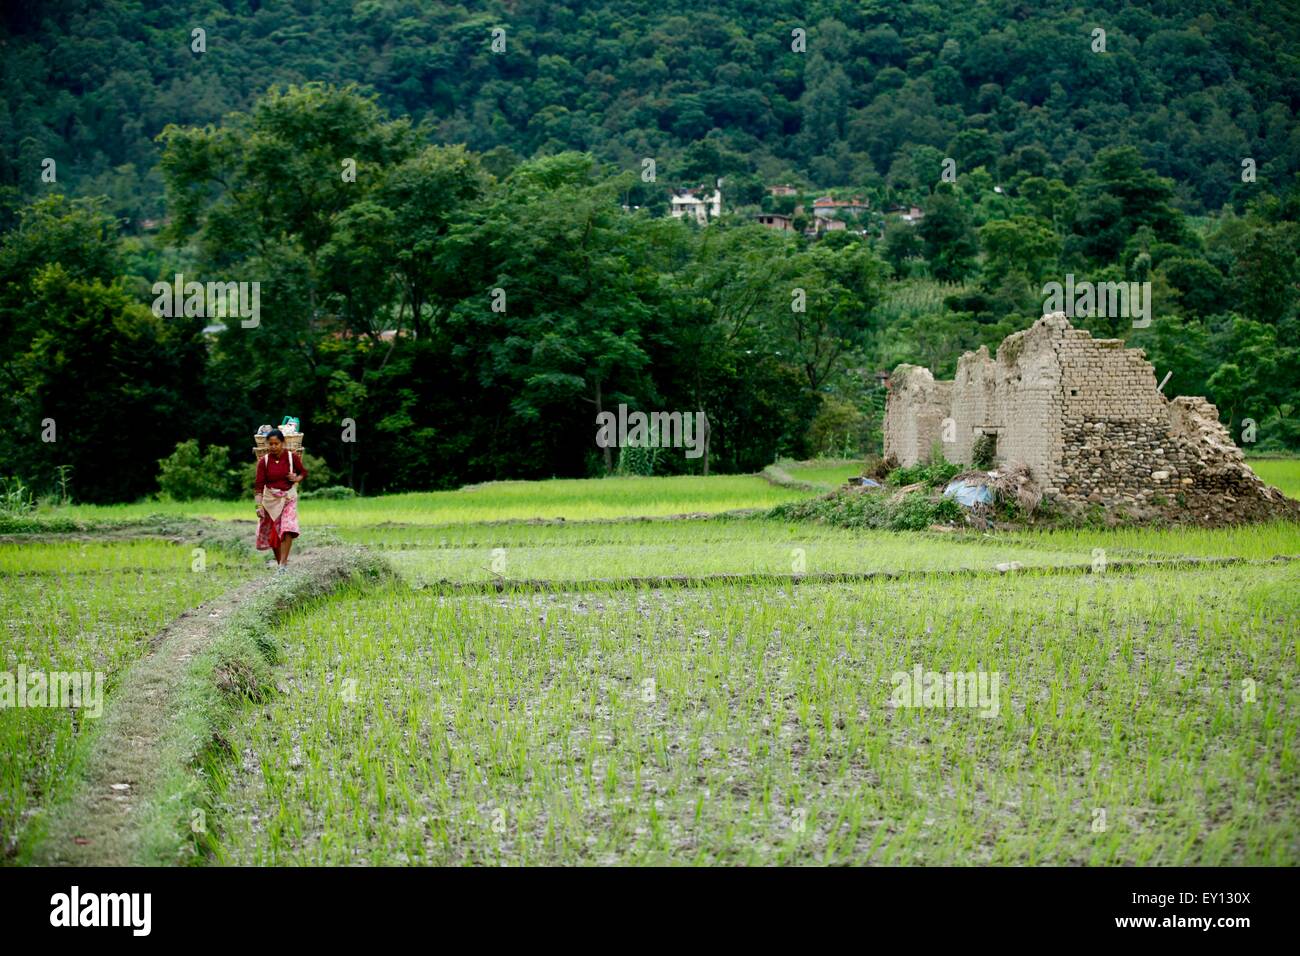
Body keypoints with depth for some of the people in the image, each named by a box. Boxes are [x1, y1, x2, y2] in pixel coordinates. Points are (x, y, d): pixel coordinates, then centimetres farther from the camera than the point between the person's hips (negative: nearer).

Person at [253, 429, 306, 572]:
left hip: (288, 497, -1)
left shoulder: (292, 457, -8)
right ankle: (279, 562, 24)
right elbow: (259, 485, -10)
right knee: (272, 533, 7)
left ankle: (283, 563, -20)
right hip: (270, 499, 1)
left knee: (288, 529, -20)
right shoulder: (264, 461, -9)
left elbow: (304, 472, 10)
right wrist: (259, 505, -19)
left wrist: (297, 478, -13)